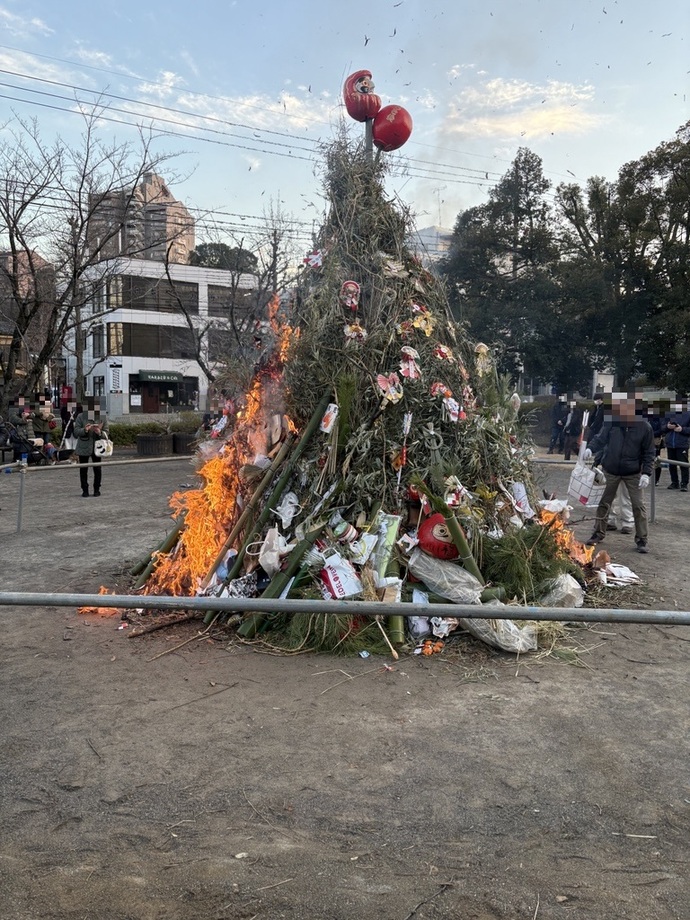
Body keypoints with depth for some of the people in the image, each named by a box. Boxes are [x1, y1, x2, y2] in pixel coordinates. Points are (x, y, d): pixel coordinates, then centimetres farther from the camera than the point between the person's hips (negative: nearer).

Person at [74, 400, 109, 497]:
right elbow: (76, 430, -4)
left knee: (97, 469, 3)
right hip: (84, 447, 0)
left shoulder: (103, 417, 1)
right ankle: (85, 490, 14)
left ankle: (97, 489, 18)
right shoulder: (81, 416, -2)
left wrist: (100, 432, -21)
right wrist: (85, 430, -24)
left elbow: (106, 432, 2)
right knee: (83, 469, 4)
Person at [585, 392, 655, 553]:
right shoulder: (612, 421, -9)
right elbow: (600, 438, -2)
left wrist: (646, 473, -13)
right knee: (604, 503, 11)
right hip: (610, 470, 2)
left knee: (638, 505, 1)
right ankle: (598, 533, 26)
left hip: (633, 473, -1)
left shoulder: (645, 427, -11)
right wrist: (591, 449, -23)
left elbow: (649, 453, -6)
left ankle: (641, 540, 14)